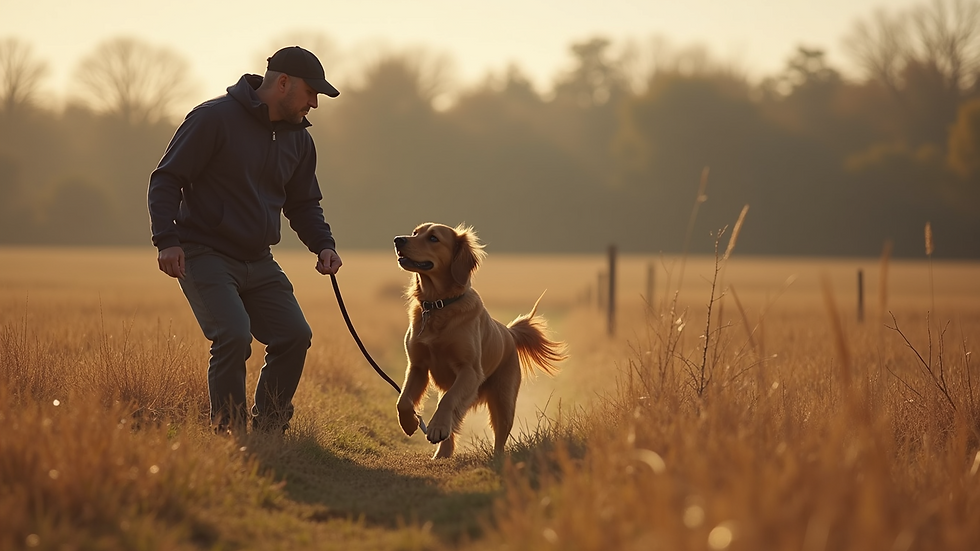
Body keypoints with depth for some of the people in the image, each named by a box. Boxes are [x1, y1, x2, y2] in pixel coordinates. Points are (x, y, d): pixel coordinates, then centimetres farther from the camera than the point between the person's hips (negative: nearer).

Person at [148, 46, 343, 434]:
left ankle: (266, 430, 10)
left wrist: (323, 245, 3)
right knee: (234, 336, -23)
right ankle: (228, 435, -10)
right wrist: (167, 240, -22)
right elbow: (166, 180, -10)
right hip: (206, 255, -7)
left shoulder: (298, 139, 11)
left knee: (294, 336, -5)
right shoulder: (214, 118, -10)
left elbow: (304, 205, 23)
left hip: (258, 262, 7)